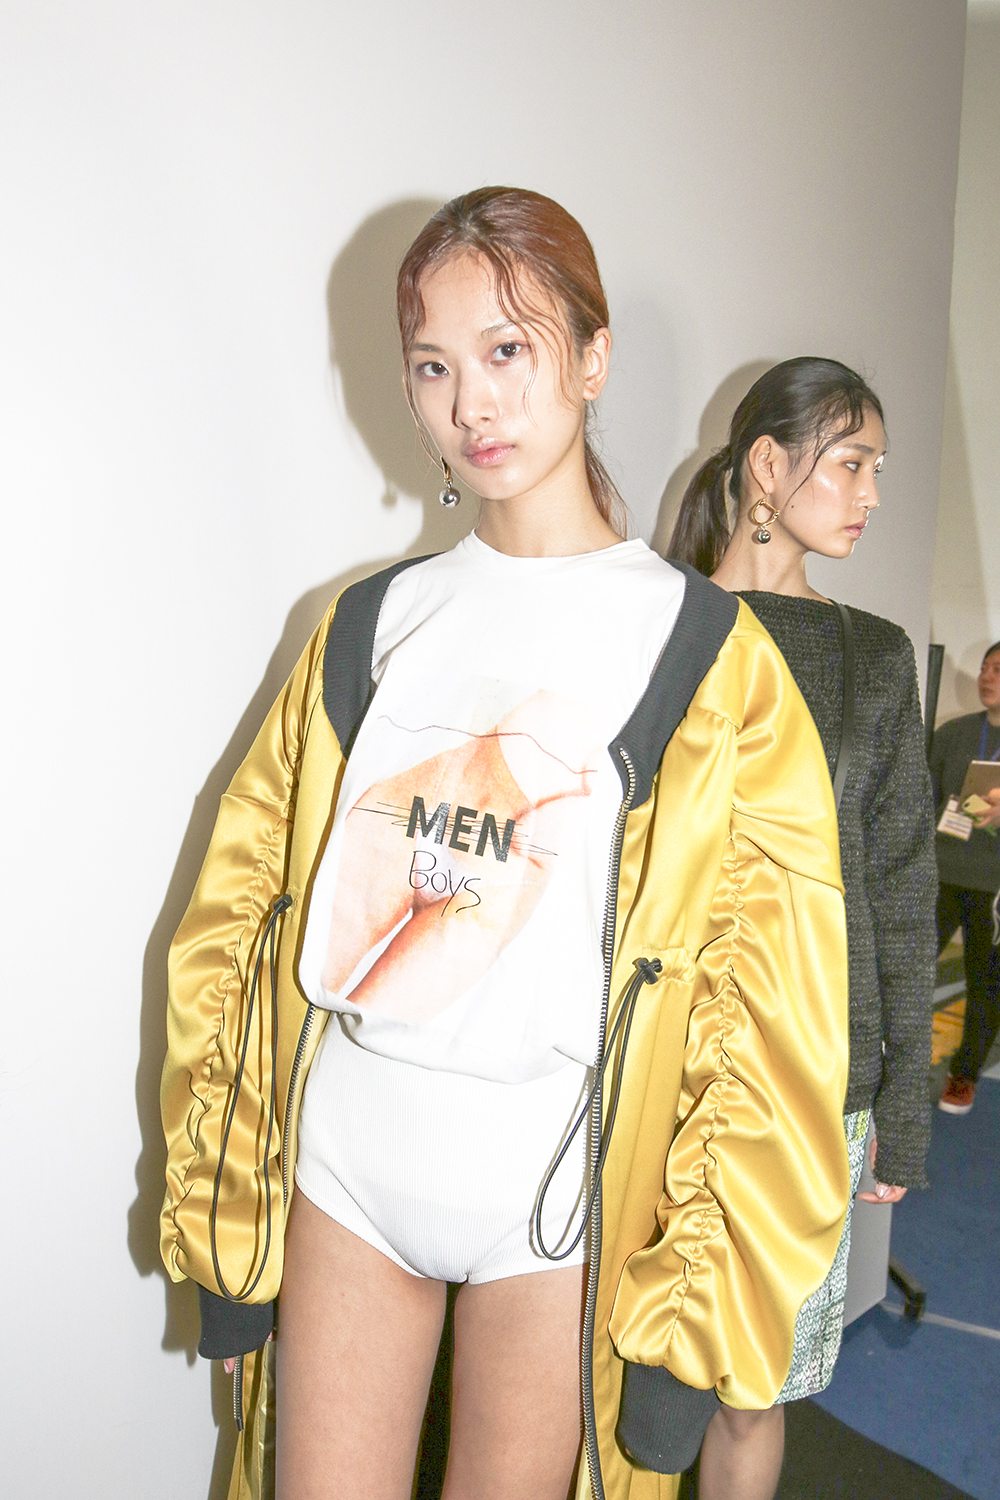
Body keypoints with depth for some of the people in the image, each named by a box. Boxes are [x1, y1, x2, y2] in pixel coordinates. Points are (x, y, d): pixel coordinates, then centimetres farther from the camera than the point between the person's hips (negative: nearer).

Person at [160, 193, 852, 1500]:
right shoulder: (367, 626, 3)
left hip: (557, 1196, -2)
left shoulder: (707, 654, -7)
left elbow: (774, 1023, -8)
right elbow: (241, 916, 4)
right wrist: (223, 1212, 3)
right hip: (343, 1163, 3)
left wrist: (694, 1317, -8)